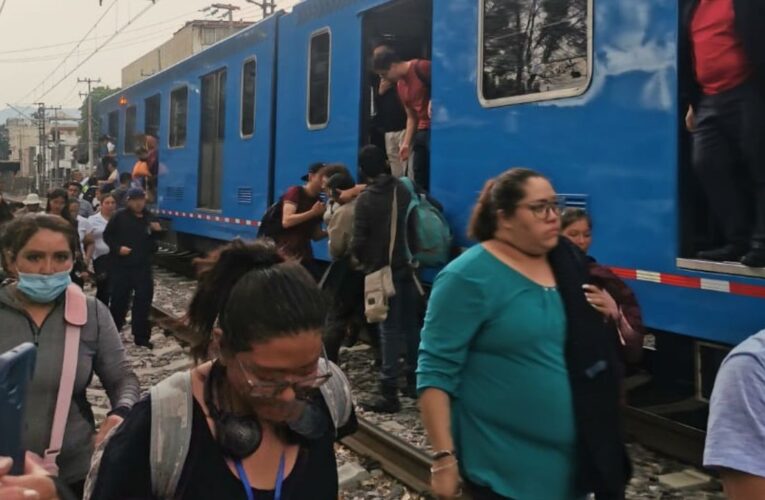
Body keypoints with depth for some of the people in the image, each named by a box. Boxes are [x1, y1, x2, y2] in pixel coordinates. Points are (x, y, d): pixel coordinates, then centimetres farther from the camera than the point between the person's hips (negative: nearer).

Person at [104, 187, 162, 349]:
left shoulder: (149, 218, 8)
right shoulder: (120, 217, -3)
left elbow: (154, 240, 16)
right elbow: (107, 235, 0)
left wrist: (156, 231, -6)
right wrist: (118, 248, -15)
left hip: (143, 266, 3)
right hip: (122, 265, -3)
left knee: (143, 300, 1)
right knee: (119, 299, 5)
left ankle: (141, 336, 9)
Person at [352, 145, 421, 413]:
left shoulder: (366, 198, -10)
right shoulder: (402, 189, 4)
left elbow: (359, 241, -11)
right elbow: (410, 225, 12)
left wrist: (361, 260, 7)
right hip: (407, 267, 5)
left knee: (390, 330, -4)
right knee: (411, 325, 14)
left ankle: (389, 393, -2)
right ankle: (415, 381, 24)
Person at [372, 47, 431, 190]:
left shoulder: (421, 67, -9)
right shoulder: (400, 86, 16)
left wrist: (433, 102, -22)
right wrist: (406, 143, 11)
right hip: (422, 131, 8)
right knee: (418, 180, 7)